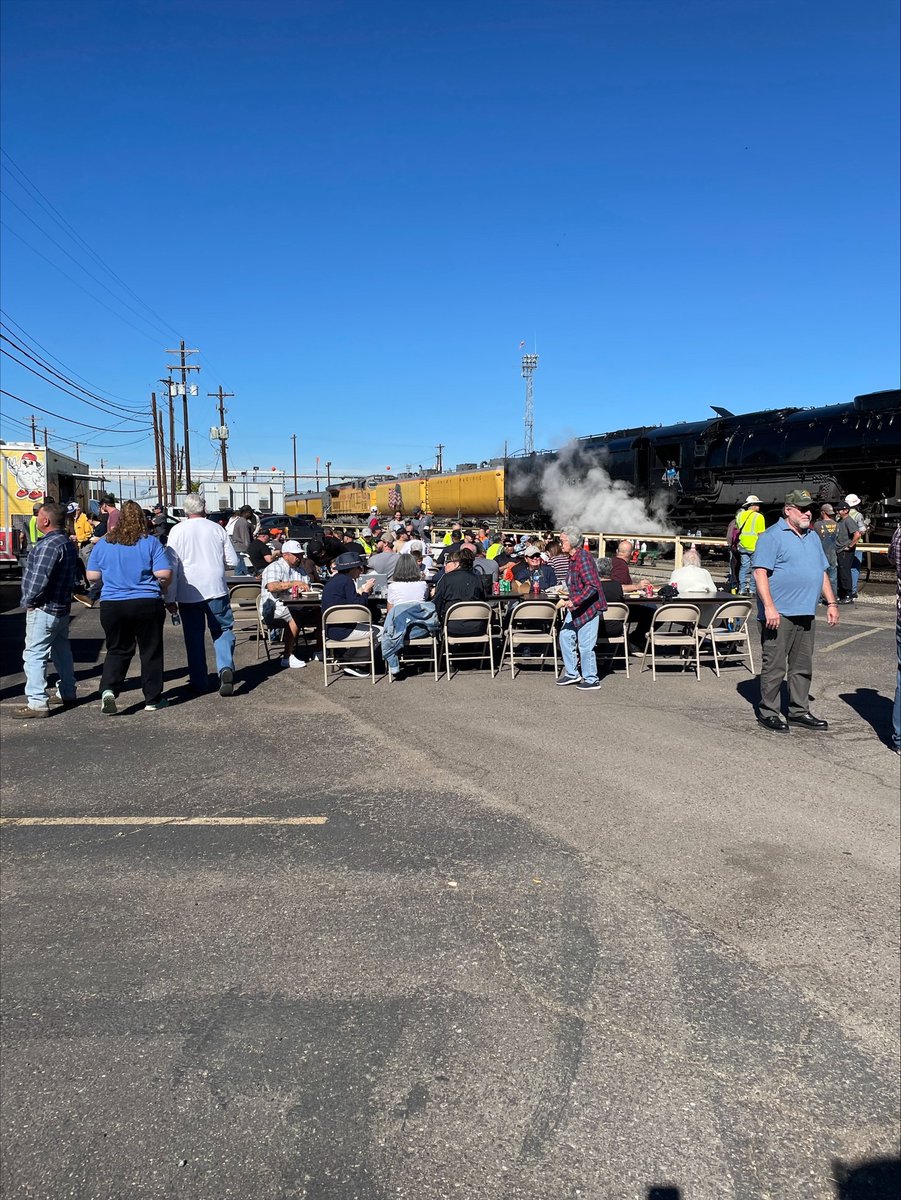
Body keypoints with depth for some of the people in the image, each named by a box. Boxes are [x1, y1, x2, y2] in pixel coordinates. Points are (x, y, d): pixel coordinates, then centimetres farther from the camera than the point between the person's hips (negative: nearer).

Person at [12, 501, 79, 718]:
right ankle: (67, 694, 29)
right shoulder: (67, 544, 12)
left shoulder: (49, 545, -20)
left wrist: (28, 601, -11)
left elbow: (39, 578, -25)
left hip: (43, 610, -10)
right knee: (62, 652, 19)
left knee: (35, 656, -6)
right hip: (62, 607, 10)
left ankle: (37, 703, -5)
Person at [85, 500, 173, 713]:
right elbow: (164, 574, -12)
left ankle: (108, 690, -6)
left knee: (117, 650, 15)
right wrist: (160, 588, 9)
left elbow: (92, 576, 6)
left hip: (111, 605, 3)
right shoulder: (150, 542, -6)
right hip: (147, 604, -3)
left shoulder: (103, 544, 3)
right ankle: (153, 699, 15)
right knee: (151, 651, 10)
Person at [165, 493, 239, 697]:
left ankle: (198, 680, 15)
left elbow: (172, 566, -3)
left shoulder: (177, 530, -2)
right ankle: (226, 667, -15)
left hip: (188, 593, 0)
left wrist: (170, 598, 2)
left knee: (194, 637, 10)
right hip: (216, 589, 0)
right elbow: (232, 560, 5)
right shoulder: (217, 528, 2)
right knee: (223, 630, 9)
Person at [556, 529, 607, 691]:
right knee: (565, 636, 10)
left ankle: (591, 680, 11)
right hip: (576, 607, 10)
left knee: (585, 645, -2)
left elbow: (592, 586, -25)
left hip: (589, 607, -10)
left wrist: (574, 601, -29)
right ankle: (572, 673, 21)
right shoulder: (573, 558, 10)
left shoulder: (583, 557, -19)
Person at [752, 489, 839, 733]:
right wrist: (769, 607, -23)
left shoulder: (812, 537, 18)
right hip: (779, 614, -8)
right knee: (774, 666, -2)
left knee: (803, 666, 13)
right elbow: (760, 573, -15)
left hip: (806, 613, 8)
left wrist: (831, 603, 17)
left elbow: (823, 573, 24)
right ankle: (768, 713, 7)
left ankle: (799, 711, 23)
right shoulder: (772, 536, -7)